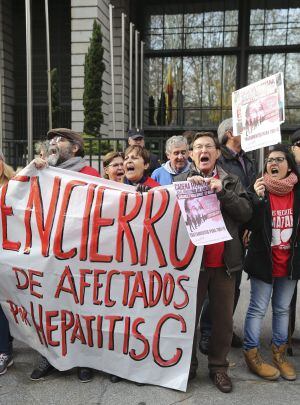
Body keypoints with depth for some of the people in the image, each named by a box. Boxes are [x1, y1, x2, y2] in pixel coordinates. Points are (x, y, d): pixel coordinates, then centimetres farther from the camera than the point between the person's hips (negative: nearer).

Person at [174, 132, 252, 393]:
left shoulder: (231, 182, 7)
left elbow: (246, 213, -4)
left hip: (224, 261, 2)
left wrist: (222, 191, -15)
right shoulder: (181, 180, 4)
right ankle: (188, 364, 29)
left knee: (224, 318, 11)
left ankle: (219, 367, 29)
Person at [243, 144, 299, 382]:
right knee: (258, 309, 5)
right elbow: (251, 224, -15)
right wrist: (258, 198, -27)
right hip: (264, 261, -4)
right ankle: (251, 355, 19)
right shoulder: (259, 189, -8)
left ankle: (279, 354, 31)